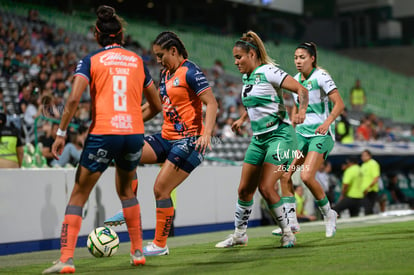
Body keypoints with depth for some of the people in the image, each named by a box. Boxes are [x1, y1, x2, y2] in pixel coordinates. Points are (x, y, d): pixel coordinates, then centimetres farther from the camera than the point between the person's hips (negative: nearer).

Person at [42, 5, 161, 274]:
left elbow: (74, 99, -10)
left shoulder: (91, 60, 3)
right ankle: (138, 251, 27)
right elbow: (156, 106, 18)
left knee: (78, 196, 6)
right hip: (134, 134, 3)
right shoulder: (137, 60, 13)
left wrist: (61, 134, -4)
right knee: (126, 191, 27)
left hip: (103, 134, -3)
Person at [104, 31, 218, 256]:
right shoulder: (166, 73, 14)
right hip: (167, 137, 8)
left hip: (189, 140, -8)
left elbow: (211, 103, -17)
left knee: (161, 189, -10)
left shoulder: (190, 72, -11)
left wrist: (206, 134, -28)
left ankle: (160, 245, 4)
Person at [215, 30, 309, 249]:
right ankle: (239, 233, 19)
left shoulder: (268, 72, -12)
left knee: (266, 188, -15)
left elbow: (301, 90, -17)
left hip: (279, 135, -8)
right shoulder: (246, 77, 12)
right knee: (244, 189, 6)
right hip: (259, 138, 8)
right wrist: (242, 119, 30)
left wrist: (301, 112, -33)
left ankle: (287, 232, 0)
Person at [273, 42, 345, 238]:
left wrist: (327, 123, -27)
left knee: (307, 176, -21)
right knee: (284, 173, -10)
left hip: (321, 133, -7)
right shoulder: (296, 79, 11)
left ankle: (328, 214, 2)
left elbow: (339, 104, -14)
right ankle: (291, 223, -5)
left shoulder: (321, 76, -10)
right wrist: (292, 126, 14)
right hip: (301, 133, 7)